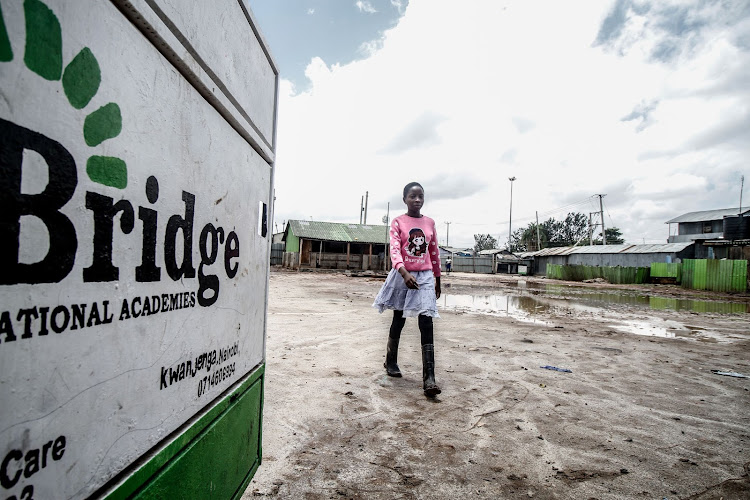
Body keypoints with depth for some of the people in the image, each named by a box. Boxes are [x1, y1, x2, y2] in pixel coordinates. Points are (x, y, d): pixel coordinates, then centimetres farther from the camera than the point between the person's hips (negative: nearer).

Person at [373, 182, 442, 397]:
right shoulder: (398, 222, -4)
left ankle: (429, 378, -8)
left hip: (425, 276, 2)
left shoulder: (430, 223, 7)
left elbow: (434, 252, 14)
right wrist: (405, 273, -35)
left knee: (426, 324, -9)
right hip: (402, 275, -2)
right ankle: (391, 362, 35)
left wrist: (438, 279, 16)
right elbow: (394, 250, -18)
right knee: (398, 320, 13)